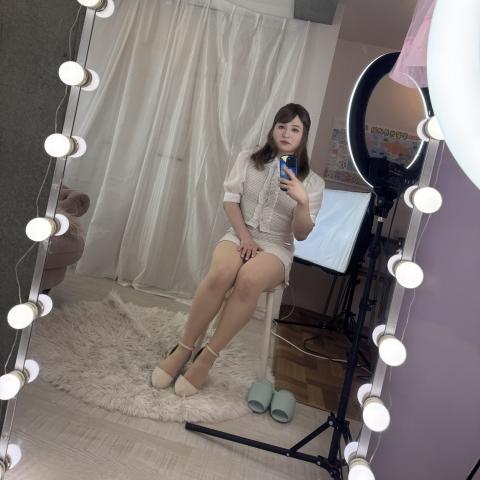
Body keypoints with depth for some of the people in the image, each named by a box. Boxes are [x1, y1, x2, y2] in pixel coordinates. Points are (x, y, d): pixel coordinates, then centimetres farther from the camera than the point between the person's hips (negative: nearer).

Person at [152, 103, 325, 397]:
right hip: (240, 235, 1)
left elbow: (301, 234, -2)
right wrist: (244, 237, -12)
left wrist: (303, 201, -21)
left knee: (249, 280, -36)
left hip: (277, 246, -1)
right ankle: (184, 348, -18)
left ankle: (207, 358, -23)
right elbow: (230, 200, 3)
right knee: (220, 273, -34)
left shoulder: (313, 182, 4)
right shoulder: (248, 160, 9)